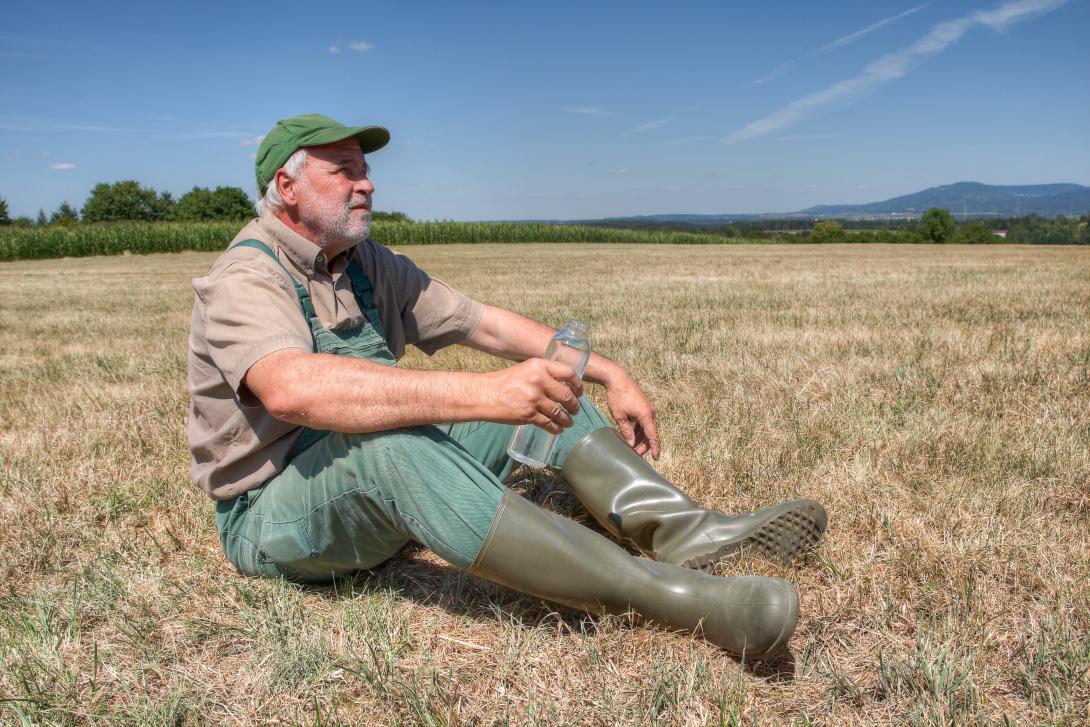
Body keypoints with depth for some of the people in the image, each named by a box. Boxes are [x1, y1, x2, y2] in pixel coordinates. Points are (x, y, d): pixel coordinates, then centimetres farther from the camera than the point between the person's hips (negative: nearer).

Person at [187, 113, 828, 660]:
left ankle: (683, 531, -22)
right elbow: (293, 390, -39)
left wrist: (610, 374, -3)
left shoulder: (371, 264, 6)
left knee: (544, 383, -2)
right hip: (272, 514, -7)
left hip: (384, 486, 8)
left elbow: (485, 323, 6)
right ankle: (659, 591, -43)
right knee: (390, 440, -40)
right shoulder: (245, 277, -18)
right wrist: (483, 393, -47)